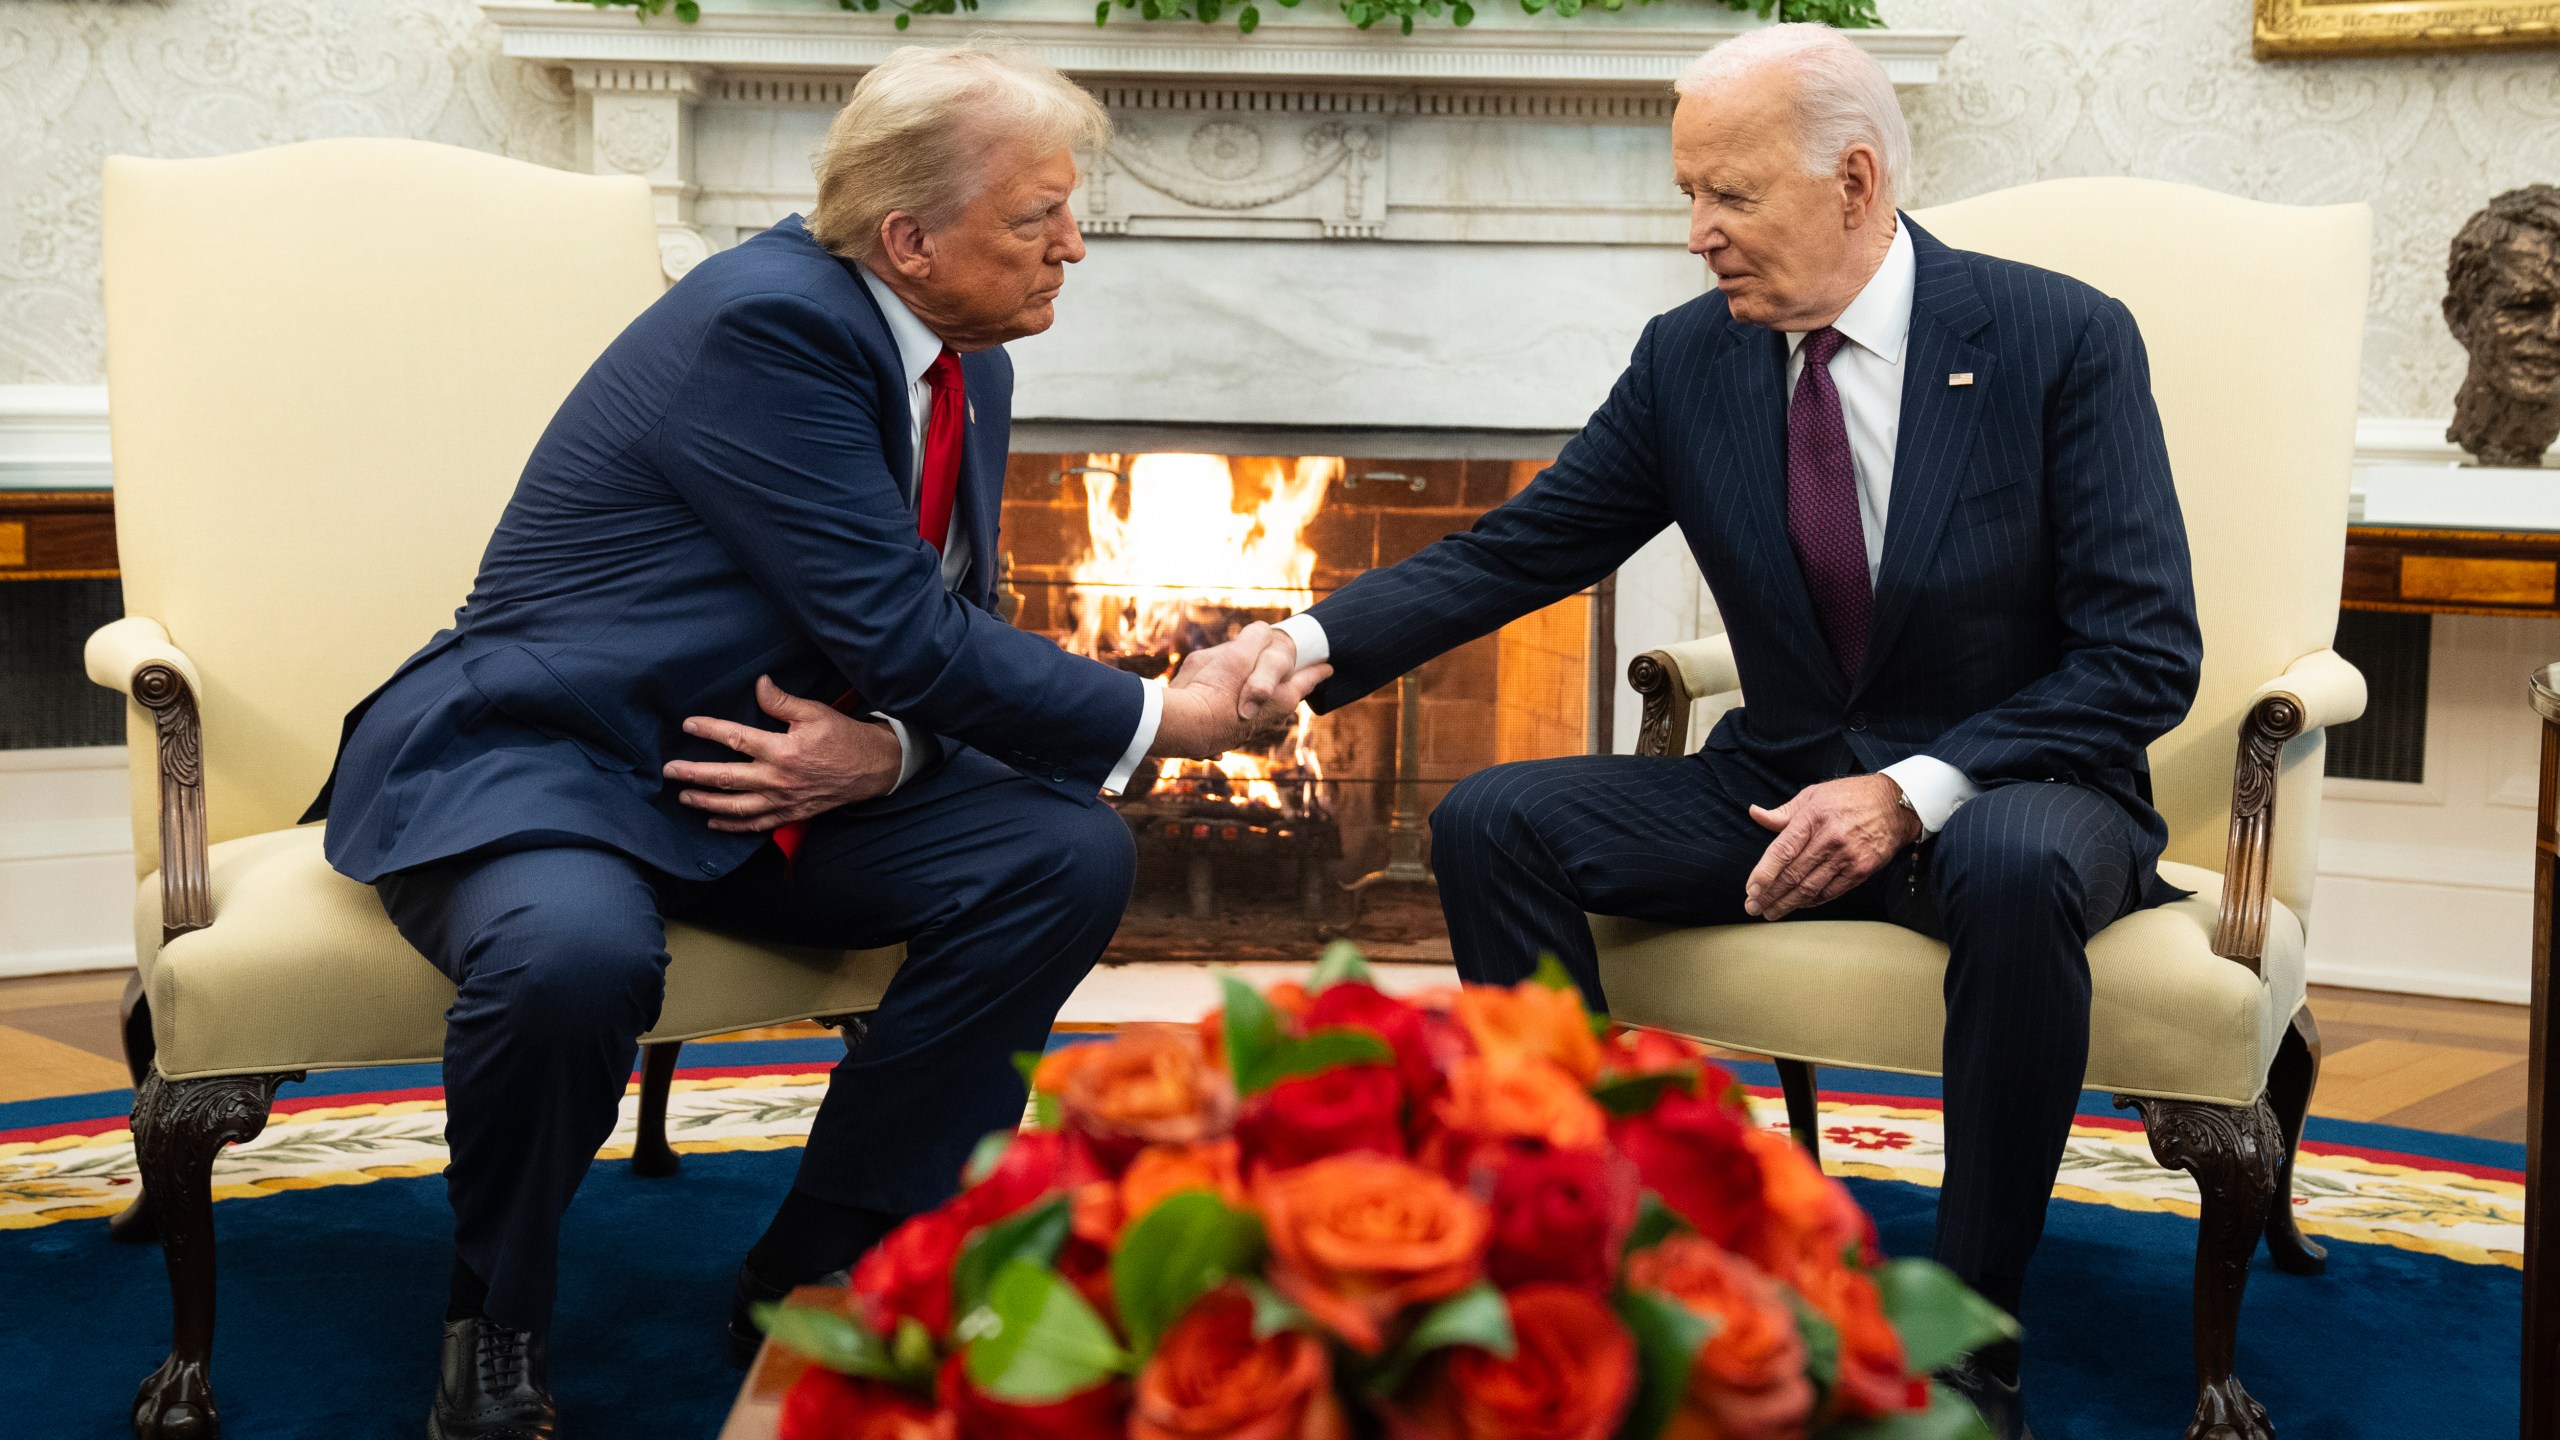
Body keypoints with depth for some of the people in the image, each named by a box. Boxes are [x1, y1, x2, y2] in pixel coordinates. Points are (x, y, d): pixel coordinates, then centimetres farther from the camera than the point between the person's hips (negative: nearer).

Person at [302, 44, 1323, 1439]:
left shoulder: (964, 368, 5)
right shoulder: (767, 322, -22)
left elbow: (948, 640, 8)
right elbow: (900, 634, -25)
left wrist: (884, 748, -17)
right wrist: (1160, 719, -16)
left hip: (783, 771, 8)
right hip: (532, 754, -8)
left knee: (1067, 856, -11)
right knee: (576, 953, -39)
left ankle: (816, 1273, 0)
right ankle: (495, 1322, -6)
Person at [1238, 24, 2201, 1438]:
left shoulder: (2063, 340, -10)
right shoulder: (1689, 359, 1)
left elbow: (2146, 653, -13)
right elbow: (1512, 552, 3)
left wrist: (1916, 789, -24)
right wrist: (1319, 638, -15)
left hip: (2010, 789, -4)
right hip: (1781, 789, 4)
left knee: (2018, 868, -39)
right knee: (1489, 822, -15)